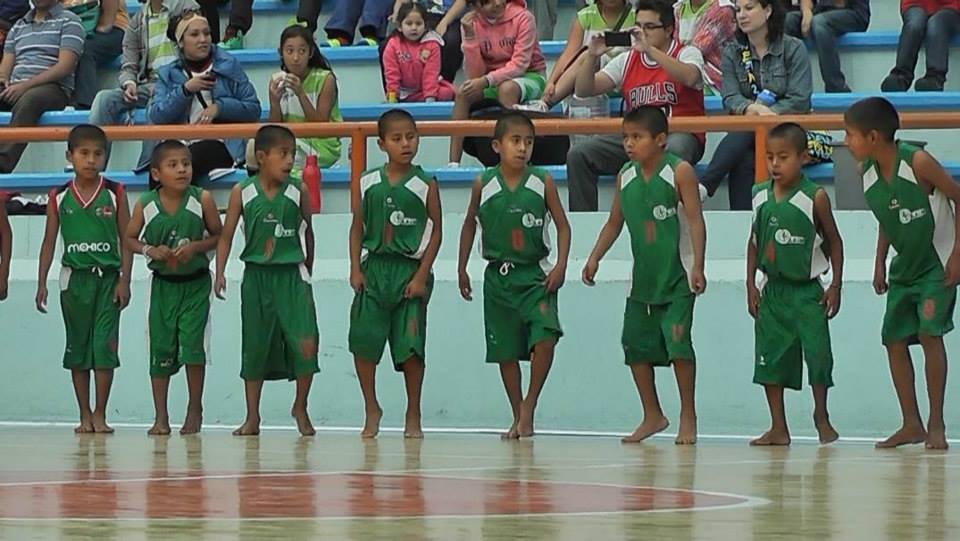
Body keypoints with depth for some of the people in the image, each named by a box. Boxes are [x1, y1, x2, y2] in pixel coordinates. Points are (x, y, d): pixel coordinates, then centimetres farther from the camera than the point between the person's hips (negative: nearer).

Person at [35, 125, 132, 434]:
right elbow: (50, 242, 7)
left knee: (105, 344, -6)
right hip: (74, 278, 2)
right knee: (77, 345, 6)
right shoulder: (59, 197, 3)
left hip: (108, 278, -2)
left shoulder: (114, 194, -1)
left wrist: (124, 280, -7)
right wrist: (42, 284, 3)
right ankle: (85, 416, 12)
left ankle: (100, 415, -1)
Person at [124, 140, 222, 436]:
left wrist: (195, 247, -18)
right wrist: (150, 250, -13)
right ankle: (161, 417, 11)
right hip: (163, 284, 2)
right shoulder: (146, 205, -6)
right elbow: (129, 238, 6)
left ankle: (195, 410, 9)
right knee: (161, 348, 3)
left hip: (196, 284, -2)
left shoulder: (202, 200, -10)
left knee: (193, 345, -9)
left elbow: (218, 236, 0)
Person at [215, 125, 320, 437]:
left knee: (306, 343, -13)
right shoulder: (243, 193, -3)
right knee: (255, 348, 7)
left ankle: (301, 408, 7)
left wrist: (307, 269, 20)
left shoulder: (297, 193, -2)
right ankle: (252, 418, 18)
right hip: (256, 276, 0)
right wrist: (220, 272, -7)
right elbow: (226, 235, 2)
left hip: (291, 276, 0)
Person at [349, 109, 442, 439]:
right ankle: (371, 410, 11)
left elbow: (436, 231, -1)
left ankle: (413, 415, 11)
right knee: (363, 341, -5)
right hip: (374, 268, 2)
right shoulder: (368, 183, 5)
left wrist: (422, 275, -7)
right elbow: (357, 228, 10)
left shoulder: (425, 185, -2)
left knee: (411, 346, -2)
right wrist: (355, 269, 0)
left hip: (410, 270, -2)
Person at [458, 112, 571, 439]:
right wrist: (462, 269, 13)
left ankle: (529, 406, -5)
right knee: (505, 351, 6)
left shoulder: (543, 183, -5)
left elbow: (562, 226, 1)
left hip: (535, 275, -2)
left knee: (545, 336, -21)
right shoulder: (484, 185, -2)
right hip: (498, 276, 2)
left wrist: (560, 266, -10)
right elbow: (470, 225, 13)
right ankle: (518, 417, 17)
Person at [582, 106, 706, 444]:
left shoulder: (680, 172, -9)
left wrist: (698, 267, -18)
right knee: (636, 345, 5)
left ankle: (688, 417, 0)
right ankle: (652, 416, 17)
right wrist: (595, 258, 8)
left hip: (677, 276, -6)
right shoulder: (626, 177, 6)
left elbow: (695, 220, -12)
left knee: (678, 341, -12)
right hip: (642, 276, 6)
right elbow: (615, 223, 16)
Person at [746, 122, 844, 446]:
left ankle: (821, 417, 16)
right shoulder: (761, 197, 1)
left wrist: (836, 286, -3)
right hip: (772, 290, 4)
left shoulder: (815, 198, -11)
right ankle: (778, 428, 10)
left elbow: (834, 242, -2)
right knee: (770, 357, 3)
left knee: (818, 353, -6)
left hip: (807, 291, -4)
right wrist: (751, 285, 6)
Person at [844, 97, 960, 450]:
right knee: (894, 339, 4)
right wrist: (880, 263, 10)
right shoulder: (867, 173, -5)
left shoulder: (918, 163, -24)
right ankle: (912, 424, 13)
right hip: (904, 266, 7)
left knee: (929, 331, -17)